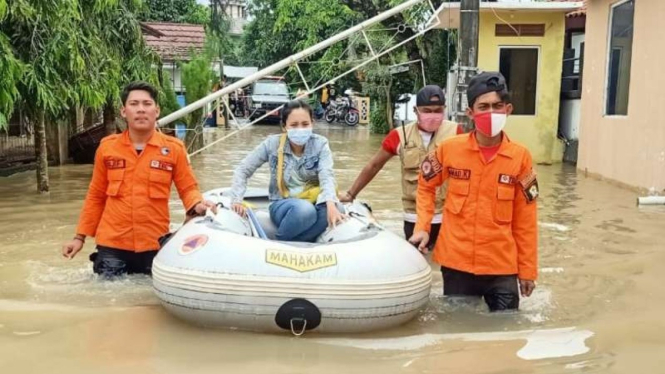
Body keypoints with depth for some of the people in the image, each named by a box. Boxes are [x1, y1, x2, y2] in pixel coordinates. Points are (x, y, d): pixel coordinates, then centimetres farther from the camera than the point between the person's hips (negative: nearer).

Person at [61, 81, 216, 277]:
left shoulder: (174, 148, -2)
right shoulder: (107, 146, 3)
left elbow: (188, 188, 3)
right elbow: (96, 196, 9)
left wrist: (197, 205, -18)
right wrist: (80, 236, 8)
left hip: (154, 245, -1)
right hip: (112, 244, 1)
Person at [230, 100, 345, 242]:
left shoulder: (320, 144, -6)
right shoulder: (272, 144, -7)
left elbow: (326, 176, -20)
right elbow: (243, 170, 2)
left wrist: (331, 204, -39)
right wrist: (237, 200, -12)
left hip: (312, 202, 2)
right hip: (282, 205, -1)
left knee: (329, 211, -36)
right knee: (304, 210, -38)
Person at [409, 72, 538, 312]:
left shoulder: (520, 157, -5)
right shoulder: (450, 149, -5)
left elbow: (525, 221, 0)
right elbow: (426, 186, 13)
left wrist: (527, 269, 3)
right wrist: (422, 227, 1)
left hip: (502, 267, 0)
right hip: (457, 263, 1)